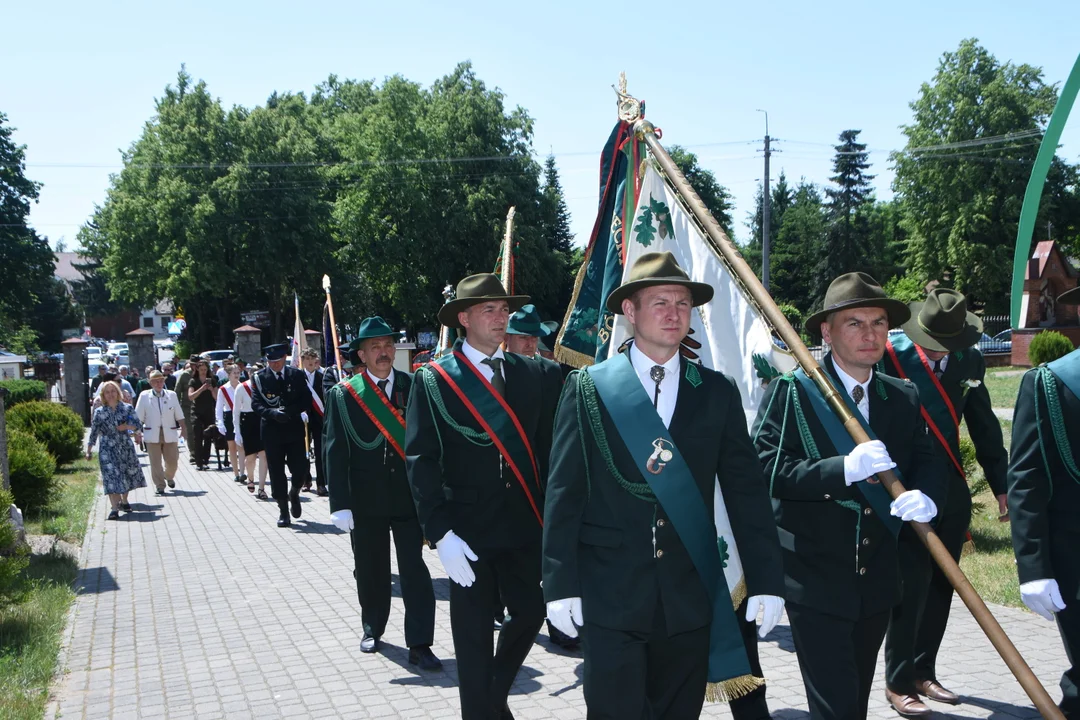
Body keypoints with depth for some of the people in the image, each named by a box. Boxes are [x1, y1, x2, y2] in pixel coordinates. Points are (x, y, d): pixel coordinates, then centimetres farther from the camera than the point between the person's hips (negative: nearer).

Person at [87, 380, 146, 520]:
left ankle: (124, 501, 36)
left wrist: (127, 426, -18)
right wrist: (89, 450, 4)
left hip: (125, 447, 2)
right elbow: (93, 432, 4)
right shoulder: (99, 412, -1)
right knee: (111, 477, -12)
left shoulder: (127, 408, 0)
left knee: (128, 474, 13)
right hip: (107, 449, -2)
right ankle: (114, 508, -17)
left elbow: (139, 426, -1)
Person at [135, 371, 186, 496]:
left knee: (172, 460, 4)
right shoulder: (144, 396, 0)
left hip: (169, 433, 1)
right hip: (152, 434, -1)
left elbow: (179, 414, 10)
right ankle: (159, 485, 10)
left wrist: (182, 428, 7)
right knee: (155, 462, 0)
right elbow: (139, 417, 1)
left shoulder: (172, 395, 5)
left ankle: (169, 477, 34)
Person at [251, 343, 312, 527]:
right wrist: (272, 413, -25)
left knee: (300, 469, -2)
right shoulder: (259, 378, -2)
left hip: (295, 428, 1)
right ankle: (283, 510, 14)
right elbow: (256, 404, -7)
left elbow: (307, 400, -2)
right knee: (276, 471, 3)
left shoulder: (297, 375, 2)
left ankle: (294, 494, 30)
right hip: (271, 430, 0)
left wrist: (290, 410, -19)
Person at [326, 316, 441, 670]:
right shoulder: (342, 395, -1)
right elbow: (334, 452, -4)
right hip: (366, 499, 0)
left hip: (410, 495, 0)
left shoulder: (414, 386, 1)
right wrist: (340, 503, -12)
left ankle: (419, 644, 3)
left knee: (414, 569, -2)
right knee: (370, 568, 13)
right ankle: (373, 628, 34)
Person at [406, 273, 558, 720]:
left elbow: (547, 446, 5)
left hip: (525, 524, 4)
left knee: (530, 612, 10)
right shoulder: (434, 380, -4)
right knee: (473, 635, 6)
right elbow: (420, 460, -9)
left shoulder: (530, 373, 6)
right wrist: (440, 532, -16)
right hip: (468, 529, -3)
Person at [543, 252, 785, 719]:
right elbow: (564, 493, -2)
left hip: (691, 598, 2)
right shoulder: (588, 389, -1)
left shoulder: (718, 393, 5)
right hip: (609, 597, -2)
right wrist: (560, 584, -6)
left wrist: (766, 580, 0)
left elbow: (746, 491, 5)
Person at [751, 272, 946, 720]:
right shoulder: (789, 393, -10)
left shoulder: (904, 398, 8)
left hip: (878, 578, 6)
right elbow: (766, 472, -19)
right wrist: (845, 468, -30)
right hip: (815, 579, -6)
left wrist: (926, 498, -20)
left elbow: (927, 461, 3)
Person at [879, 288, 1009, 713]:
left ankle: (924, 672, 27)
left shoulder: (969, 361, 4)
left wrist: (1001, 484, 11)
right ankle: (898, 683, 12)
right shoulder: (890, 356, -12)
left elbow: (984, 426, 11)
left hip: (951, 495, 5)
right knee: (910, 590, -3)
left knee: (940, 588, 12)